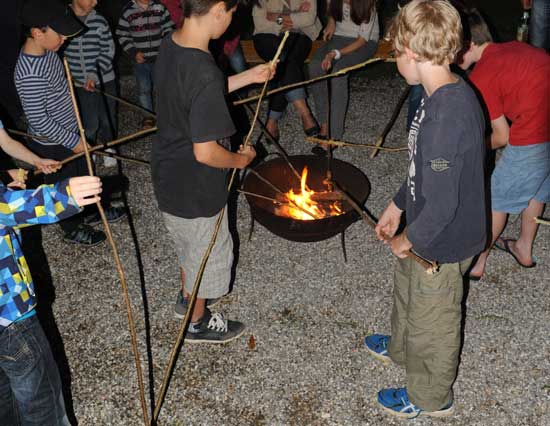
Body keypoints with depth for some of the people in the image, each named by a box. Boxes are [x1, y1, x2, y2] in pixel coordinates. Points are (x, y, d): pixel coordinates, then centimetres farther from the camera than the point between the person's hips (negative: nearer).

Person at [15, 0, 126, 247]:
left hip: (69, 133, 9)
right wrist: (73, 142, -21)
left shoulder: (47, 51, -5)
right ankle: (73, 229, 38)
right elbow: (38, 120, -29)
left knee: (83, 176, 27)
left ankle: (92, 212, 50)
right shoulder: (30, 73, -34)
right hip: (53, 145, -8)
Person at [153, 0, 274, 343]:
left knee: (189, 243, 31)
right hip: (195, 189, -8)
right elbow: (205, 153, -32)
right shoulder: (204, 72, -34)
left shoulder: (170, 45, -6)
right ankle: (198, 323, 41)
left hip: (169, 174, 8)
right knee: (208, 252, 18)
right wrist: (241, 159, -12)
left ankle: (188, 298, 56)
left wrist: (247, 77, 9)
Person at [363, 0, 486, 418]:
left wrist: (409, 238, -14)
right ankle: (402, 348, 61)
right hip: (427, 232, 9)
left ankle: (431, 397, 41)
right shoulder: (450, 94, -3)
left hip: (440, 244, -9)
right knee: (407, 289, 33)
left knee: (433, 322, 15)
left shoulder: (446, 117, -35)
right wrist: (397, 205, 15)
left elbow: (441, 204, -31)